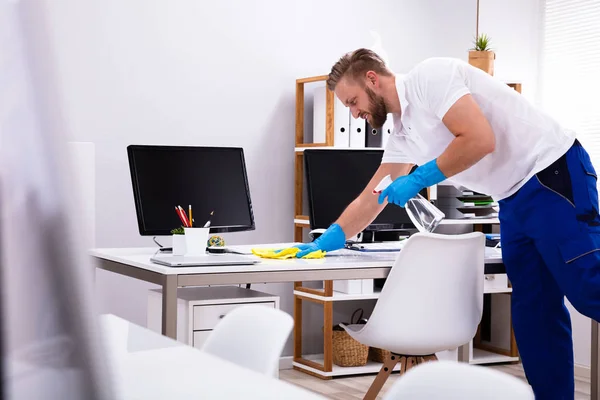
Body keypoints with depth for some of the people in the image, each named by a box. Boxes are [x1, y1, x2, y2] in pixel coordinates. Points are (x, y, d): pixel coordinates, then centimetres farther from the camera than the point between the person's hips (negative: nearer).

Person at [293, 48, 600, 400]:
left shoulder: (430, 76, -12)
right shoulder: (403, 132, 15)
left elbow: (480, 139, -22)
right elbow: (370, 199, 19)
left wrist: (418, 180, -14)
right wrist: (325, 242, 14)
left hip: (554, 173, -9)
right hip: (515, 198, 9)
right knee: (533, 311, 7)